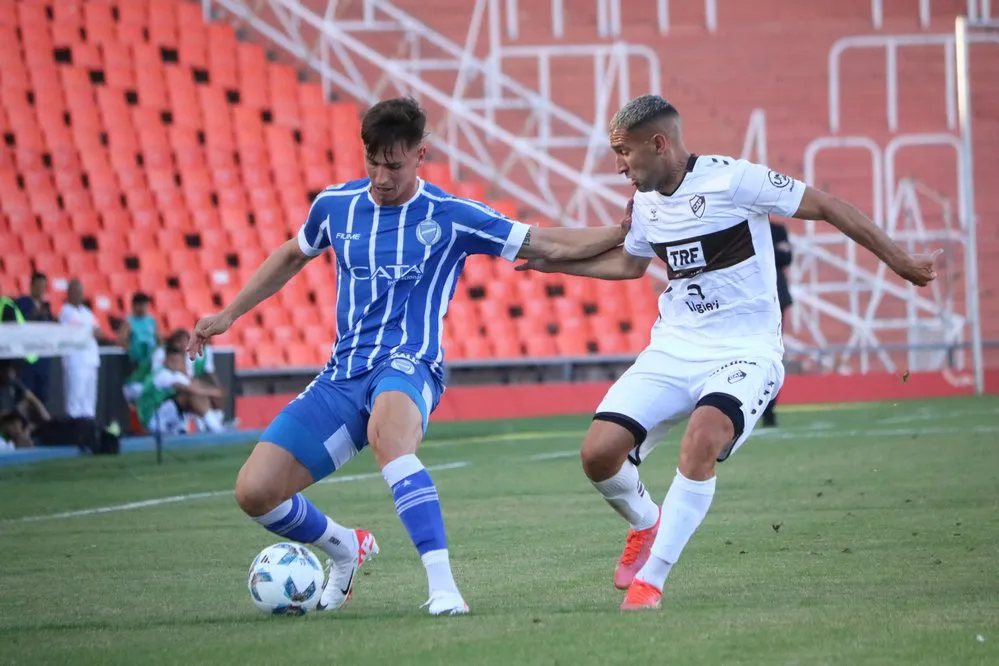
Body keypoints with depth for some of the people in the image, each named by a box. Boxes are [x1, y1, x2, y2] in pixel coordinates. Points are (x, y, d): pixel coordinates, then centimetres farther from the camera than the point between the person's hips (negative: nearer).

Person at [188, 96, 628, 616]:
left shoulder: (450, 217, -2)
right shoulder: (335, 205, 9)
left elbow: (549, 246, 2)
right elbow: (292, 256, 29)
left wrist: (626, 231, -6)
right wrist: (229, 314, 28)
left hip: (407, 365, -5)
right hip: (342, 374, 5)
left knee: (387, 433, -43)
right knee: (254, 492, -8)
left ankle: (443, 587, -45)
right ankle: (347, 549, 23)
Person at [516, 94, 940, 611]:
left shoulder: (732, 180, -14)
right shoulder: (645, 203, 8)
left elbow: (825, 207, -7)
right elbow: (629, 263, 29)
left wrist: (898, 260, -4)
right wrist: (555, 263, 24)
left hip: (744, 351, -6)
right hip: (673, 349, 6)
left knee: (701, 439, -34)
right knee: (598, 452, -10)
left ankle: (649, 579, -24)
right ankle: (646, 524, 23)